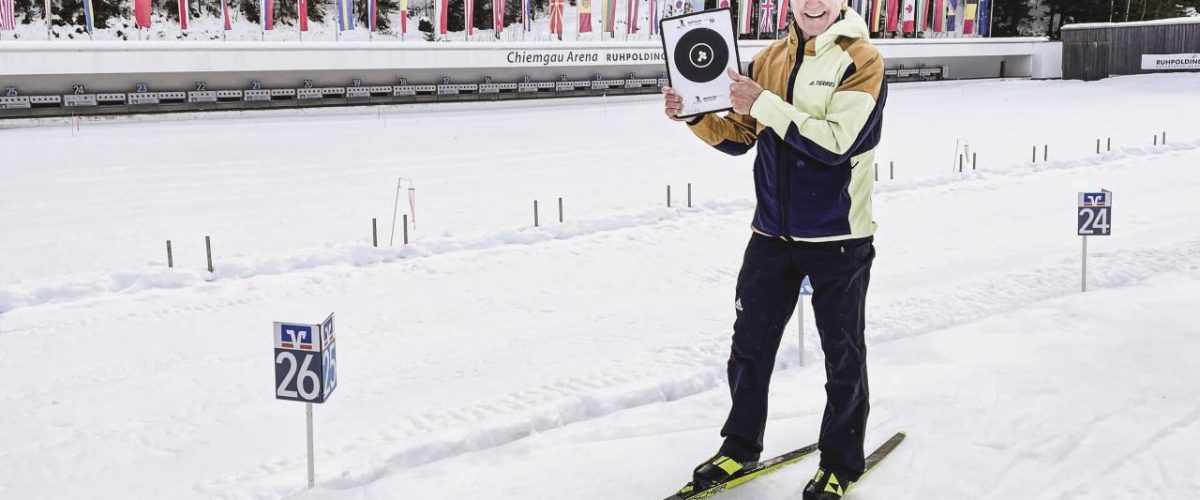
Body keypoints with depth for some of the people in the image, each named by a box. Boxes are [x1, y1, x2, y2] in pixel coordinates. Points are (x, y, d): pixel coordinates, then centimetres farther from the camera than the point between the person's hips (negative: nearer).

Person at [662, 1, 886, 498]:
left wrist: (764, 104, -25)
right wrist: (696, 116, -8)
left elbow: (836, 142, -23)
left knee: (843, 355, 8)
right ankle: (740, 445, 29)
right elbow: (738, 137, 11)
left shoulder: (861, 61, -10)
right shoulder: (769, 59, 6)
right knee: (750, 345, 12)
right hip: (772, 233, 5)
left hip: (838, 237, -5)